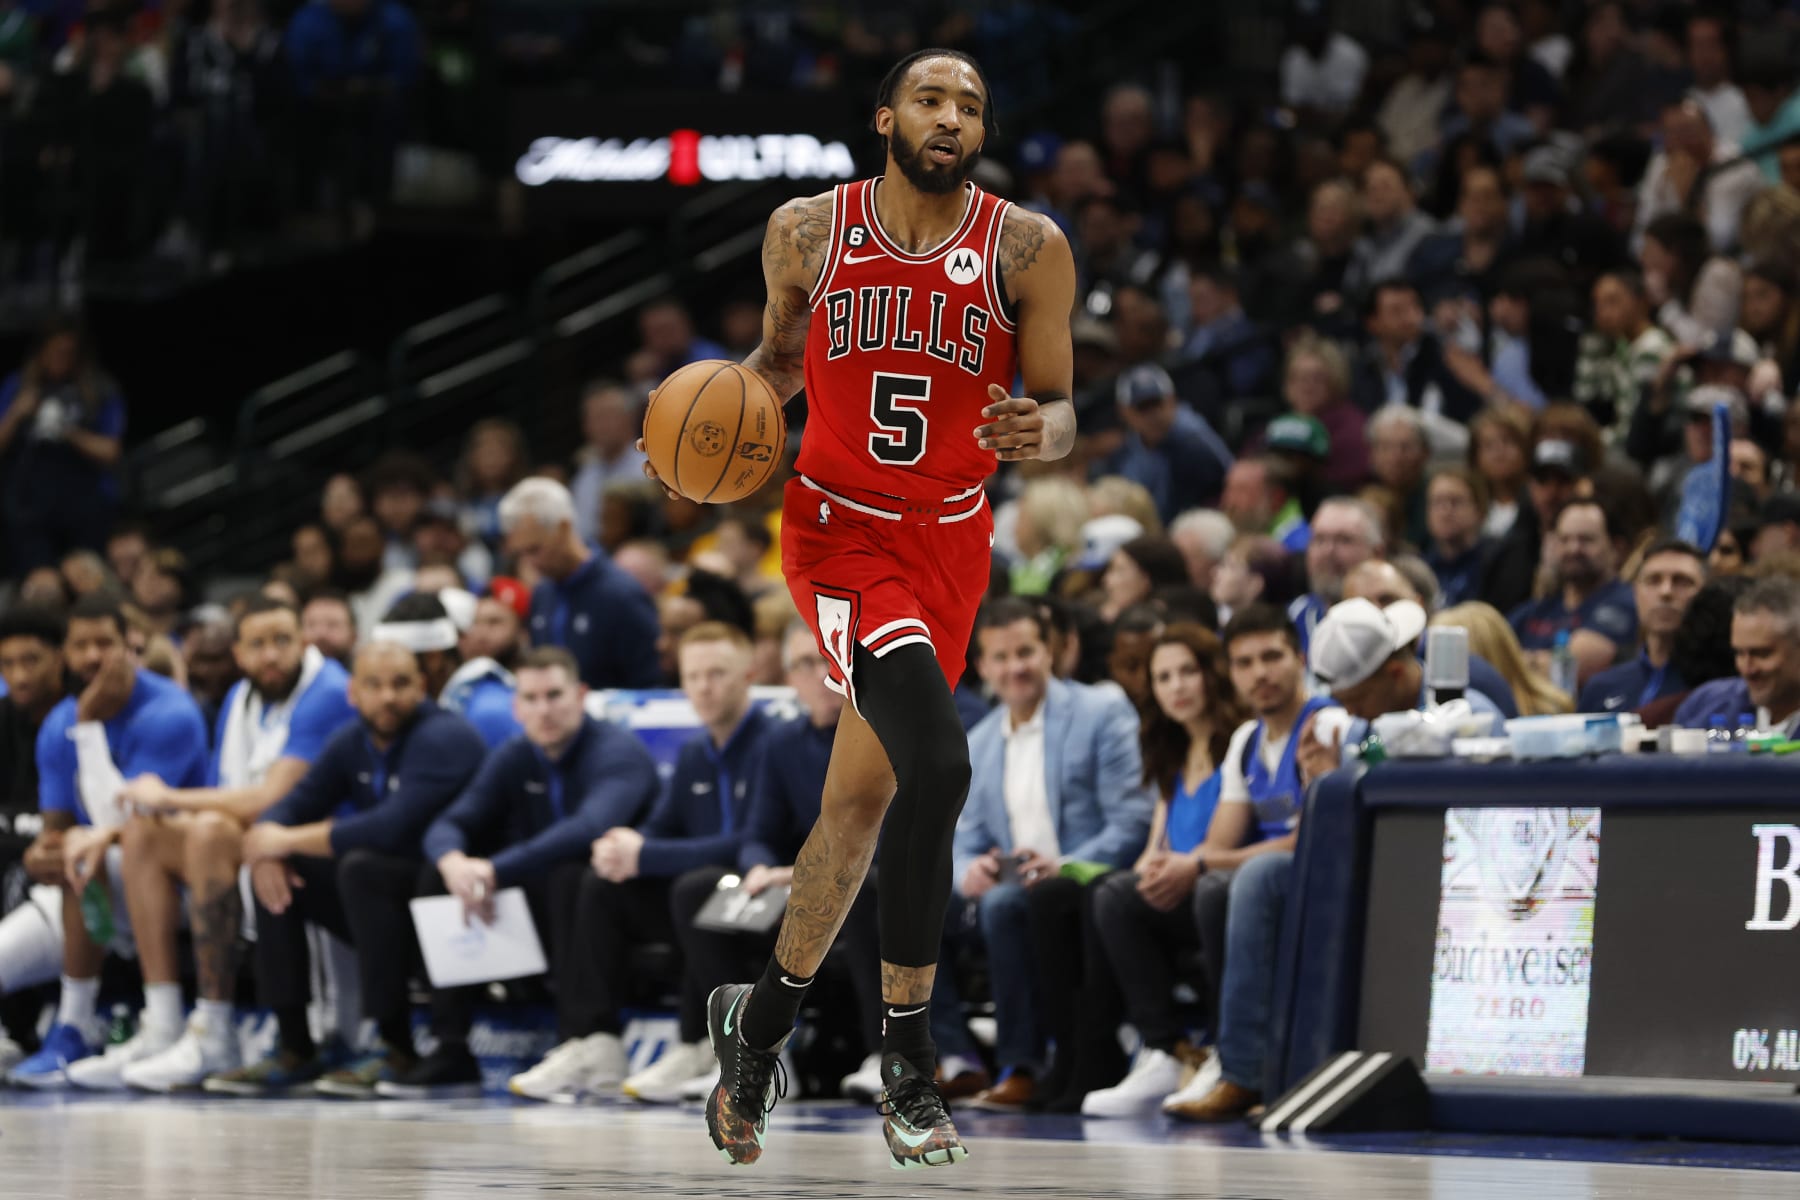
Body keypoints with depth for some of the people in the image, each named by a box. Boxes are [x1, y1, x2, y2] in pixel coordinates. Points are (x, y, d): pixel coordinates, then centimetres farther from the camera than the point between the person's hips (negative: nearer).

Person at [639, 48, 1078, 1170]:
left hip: (950, 542, 3)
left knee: (863, 799, 10)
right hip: (840, 530, -3)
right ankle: (910, 1058, -13)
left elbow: (1059, 408, 1)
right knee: (937, 761, -24)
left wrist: (1038, 431, -22)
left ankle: (764, 1019, 32)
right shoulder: (806, 232, -2)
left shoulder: (1028, 248, -4)